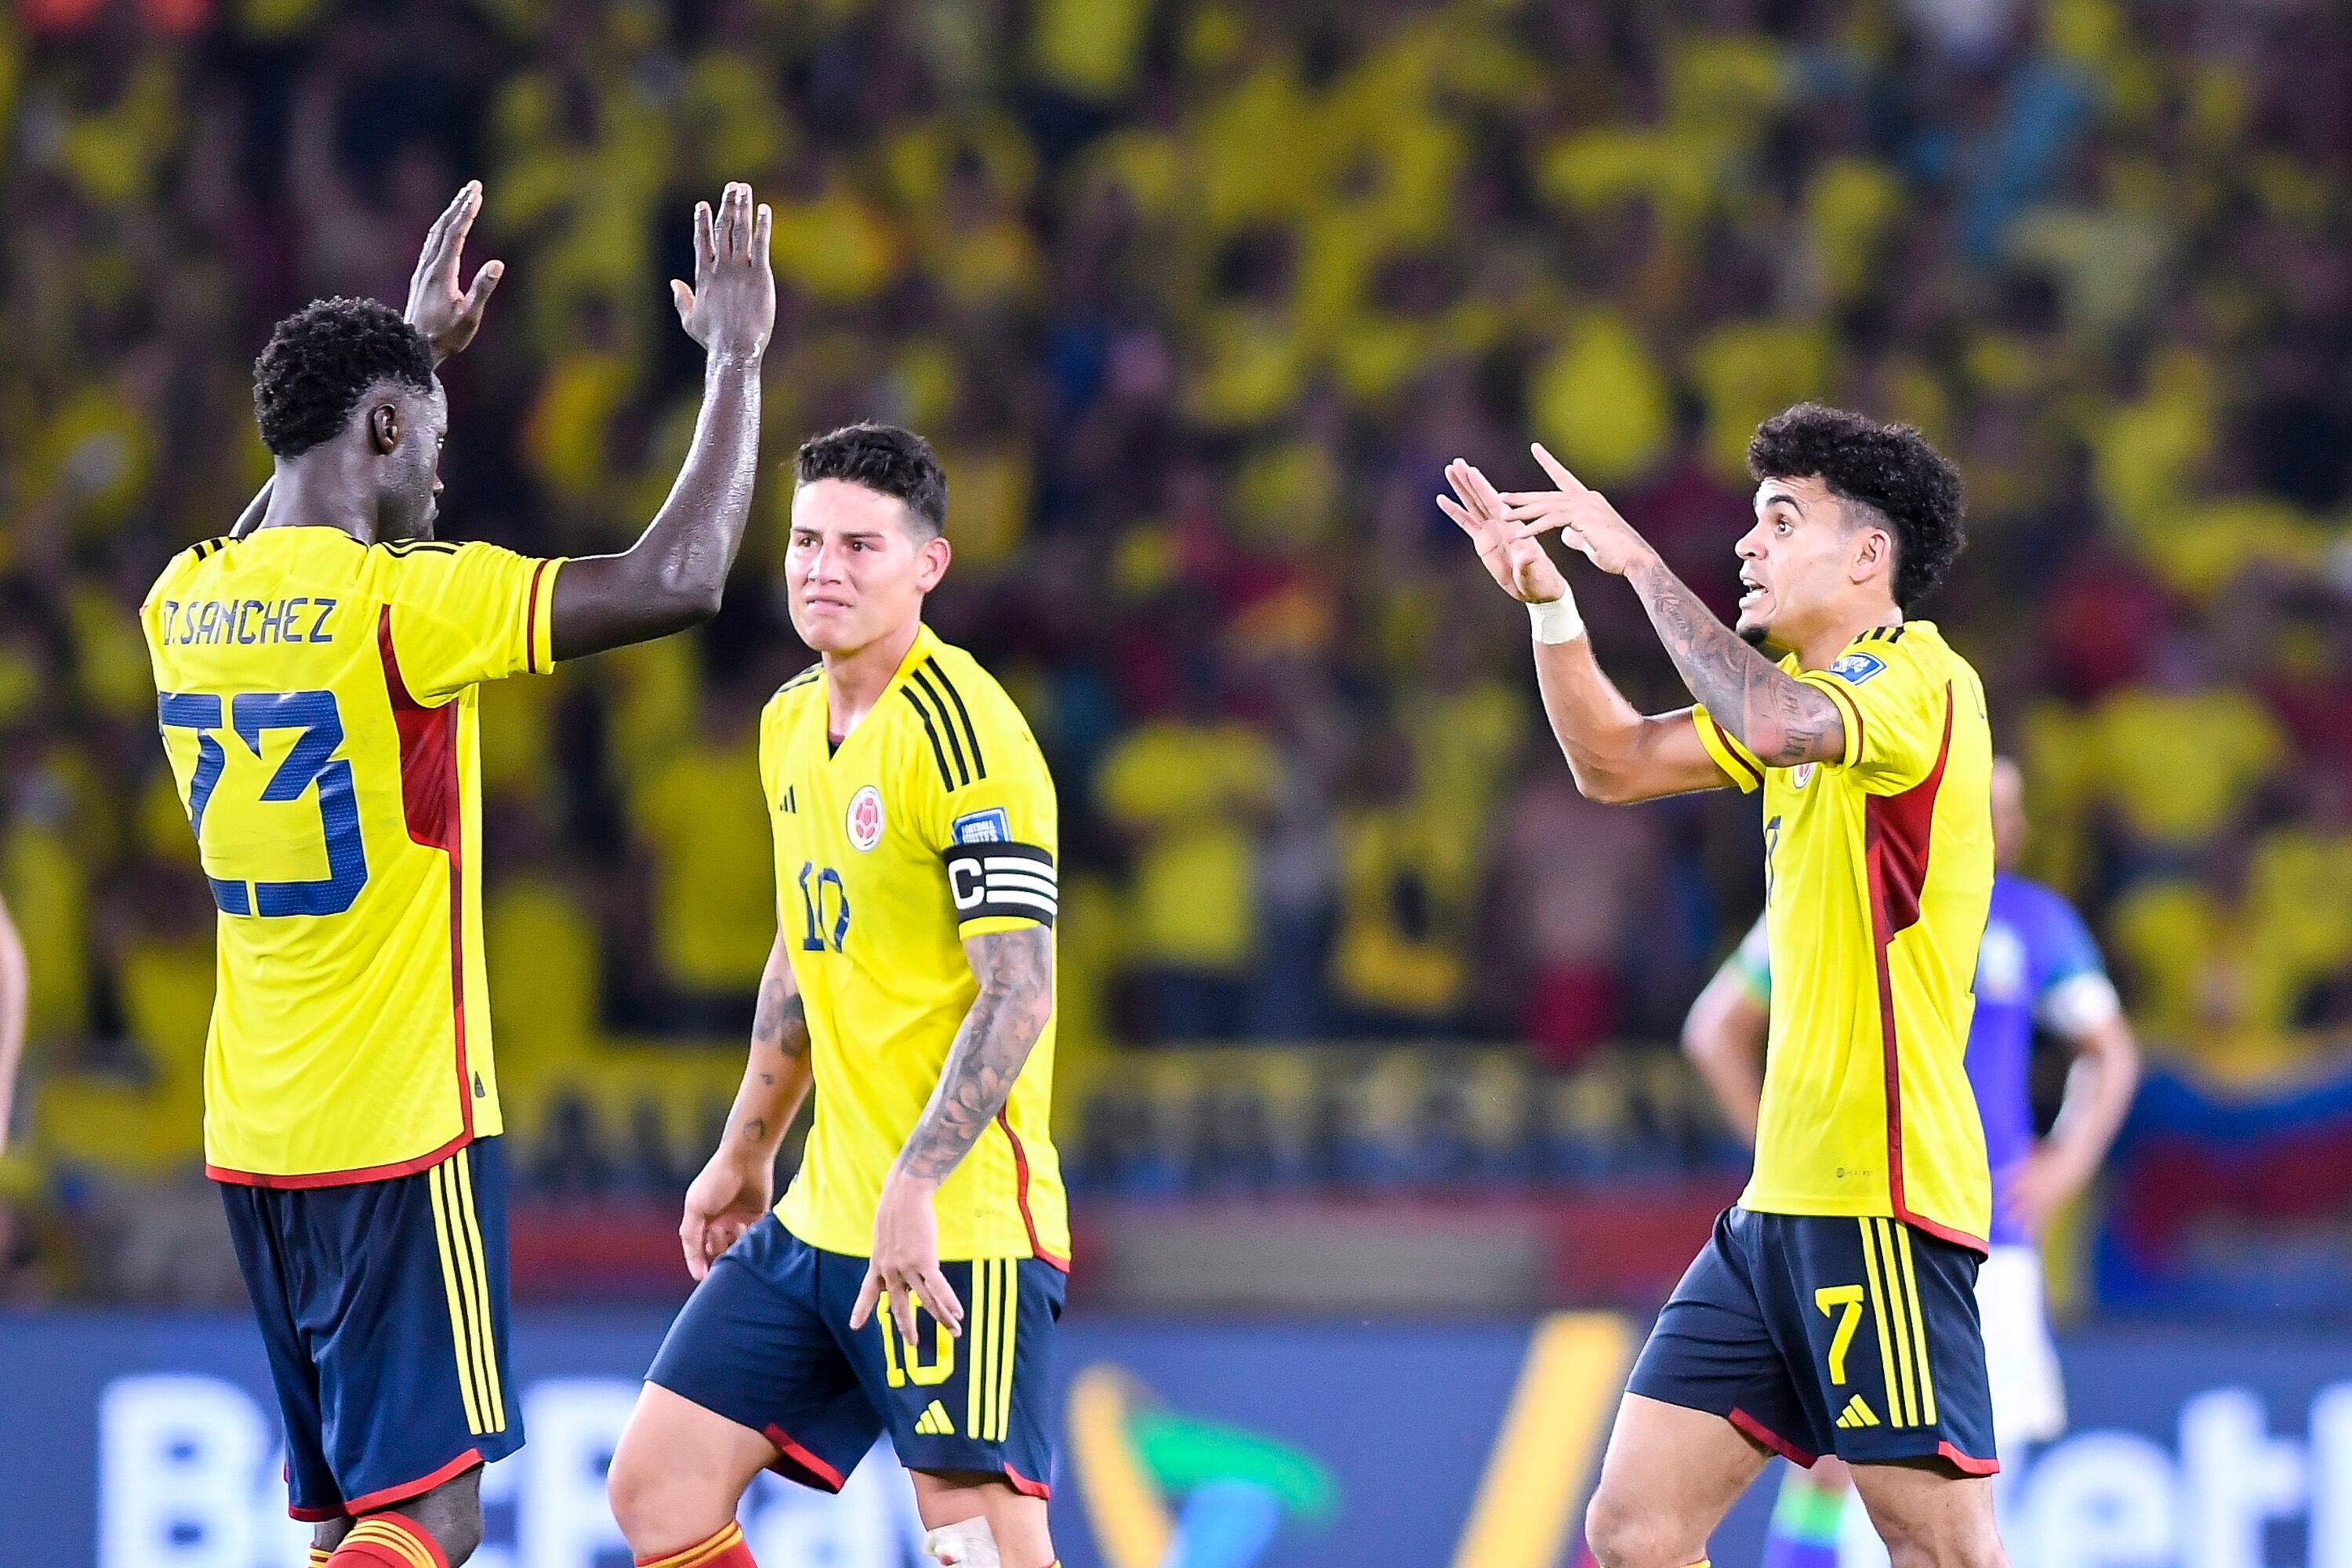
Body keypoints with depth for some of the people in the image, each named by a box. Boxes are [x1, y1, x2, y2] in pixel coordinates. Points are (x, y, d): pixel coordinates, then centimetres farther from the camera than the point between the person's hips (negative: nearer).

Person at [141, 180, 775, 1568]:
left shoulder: (187, 604, 6)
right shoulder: (403, 604, -16)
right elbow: (677, 581, -20)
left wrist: (413, 347, 37)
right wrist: (736, 360, -7)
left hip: (255, 1139, 8)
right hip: (399, 1137, -8)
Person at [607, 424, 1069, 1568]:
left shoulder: (962, 731, -14)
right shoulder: (792, 722, 12)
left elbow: (1018, 992, -19)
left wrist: (915, 1191, -27)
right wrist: (744, 1154, 29)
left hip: (955, 1227, -9)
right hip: (818, 1215, 9)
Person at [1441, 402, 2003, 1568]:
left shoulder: (1921, 682, -10)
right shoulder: (1817, 693, 19)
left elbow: (1771, 723, -30)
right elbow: (1616, 762, 26)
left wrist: (1639, 561, -21)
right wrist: (1545, 598, 11)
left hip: (1882, 1205, -9)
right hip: (1782, 1205, 9)